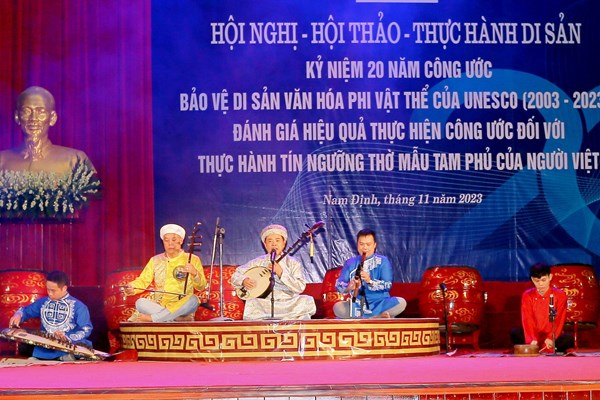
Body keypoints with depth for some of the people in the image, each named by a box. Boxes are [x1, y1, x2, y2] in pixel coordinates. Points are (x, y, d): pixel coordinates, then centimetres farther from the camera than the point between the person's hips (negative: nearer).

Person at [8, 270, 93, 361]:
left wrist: (68, 338, -22)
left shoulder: (78, 306, -1)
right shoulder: (43, 302, 13)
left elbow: (86, 330, -7)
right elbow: (25, 310, 27)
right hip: (43, 348, 4)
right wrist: (18, 315, 2)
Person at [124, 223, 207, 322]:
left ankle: (151, 318, -34)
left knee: (193, 299, -33)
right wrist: (131, 288, -18)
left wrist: (195, 274, -21)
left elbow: (201, 287, -1)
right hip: (158, 306, 1)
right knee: (140, 302, -26)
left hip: (182, 308, -1)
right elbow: (143, 281, 4)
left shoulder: (192, 260, 6)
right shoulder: (155, 260, 13)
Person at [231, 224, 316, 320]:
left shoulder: (293, 263, 6)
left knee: (307, 302, -27)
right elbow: (235, 276, 13)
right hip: (264, 306, 0)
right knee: (251, 304, -32)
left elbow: (300, 287, -7)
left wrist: (280, 272, -16)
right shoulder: (258, 262, 11)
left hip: (288, 305, 0)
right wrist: (244, 281, -10)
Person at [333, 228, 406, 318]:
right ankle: (378, 317, -23)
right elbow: (339, 285, -1)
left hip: (380, 304, -1)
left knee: (401, 303, -29)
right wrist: (349, 287, -24)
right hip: (358, 305, 1)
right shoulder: (351, 263, 7)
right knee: (338, 308, -28)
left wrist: (370, 281, -26)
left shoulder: (383, 261, 2)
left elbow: (387, 285, -8)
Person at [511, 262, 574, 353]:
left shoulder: (560, 295, -5)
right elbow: (527, 319, -12)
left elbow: (559, 320, -12)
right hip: (534, 336, 1)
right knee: (515, 333, -27)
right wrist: (532, 340, -29)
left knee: (569, 339, -31)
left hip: (552, 337, -1)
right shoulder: (527, 295, -2)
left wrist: (551, 338, -28)